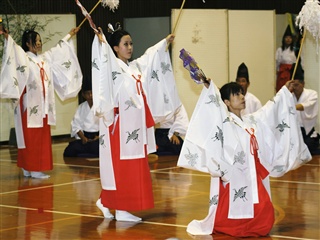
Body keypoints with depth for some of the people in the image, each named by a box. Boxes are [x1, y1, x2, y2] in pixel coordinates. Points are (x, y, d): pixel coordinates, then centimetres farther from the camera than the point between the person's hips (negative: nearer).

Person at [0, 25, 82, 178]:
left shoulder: (45, 58, 15)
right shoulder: (23, 57, -5)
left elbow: (59, 49, 30)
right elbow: (13, 50, -23)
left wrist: (69, 36, 39)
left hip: (43, 104, 7)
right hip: (29, 104, -7)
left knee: (42, 136, 7)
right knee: (30, 137, -5)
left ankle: (35, 168, 12)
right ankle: (32, 169, -4)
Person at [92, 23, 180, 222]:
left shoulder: (137, 66, 14)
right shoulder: (113, 65, -8)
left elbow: (152, 56, 31)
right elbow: (104, 60, -29)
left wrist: (165, 43, 42)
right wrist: (100, 42, -44)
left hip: (135, 124, 8)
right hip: (120, 123, -8)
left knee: (134, 167, 10)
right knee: (121, 167, -4)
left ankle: (107, 202, 21)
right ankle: (121, 209, 0)